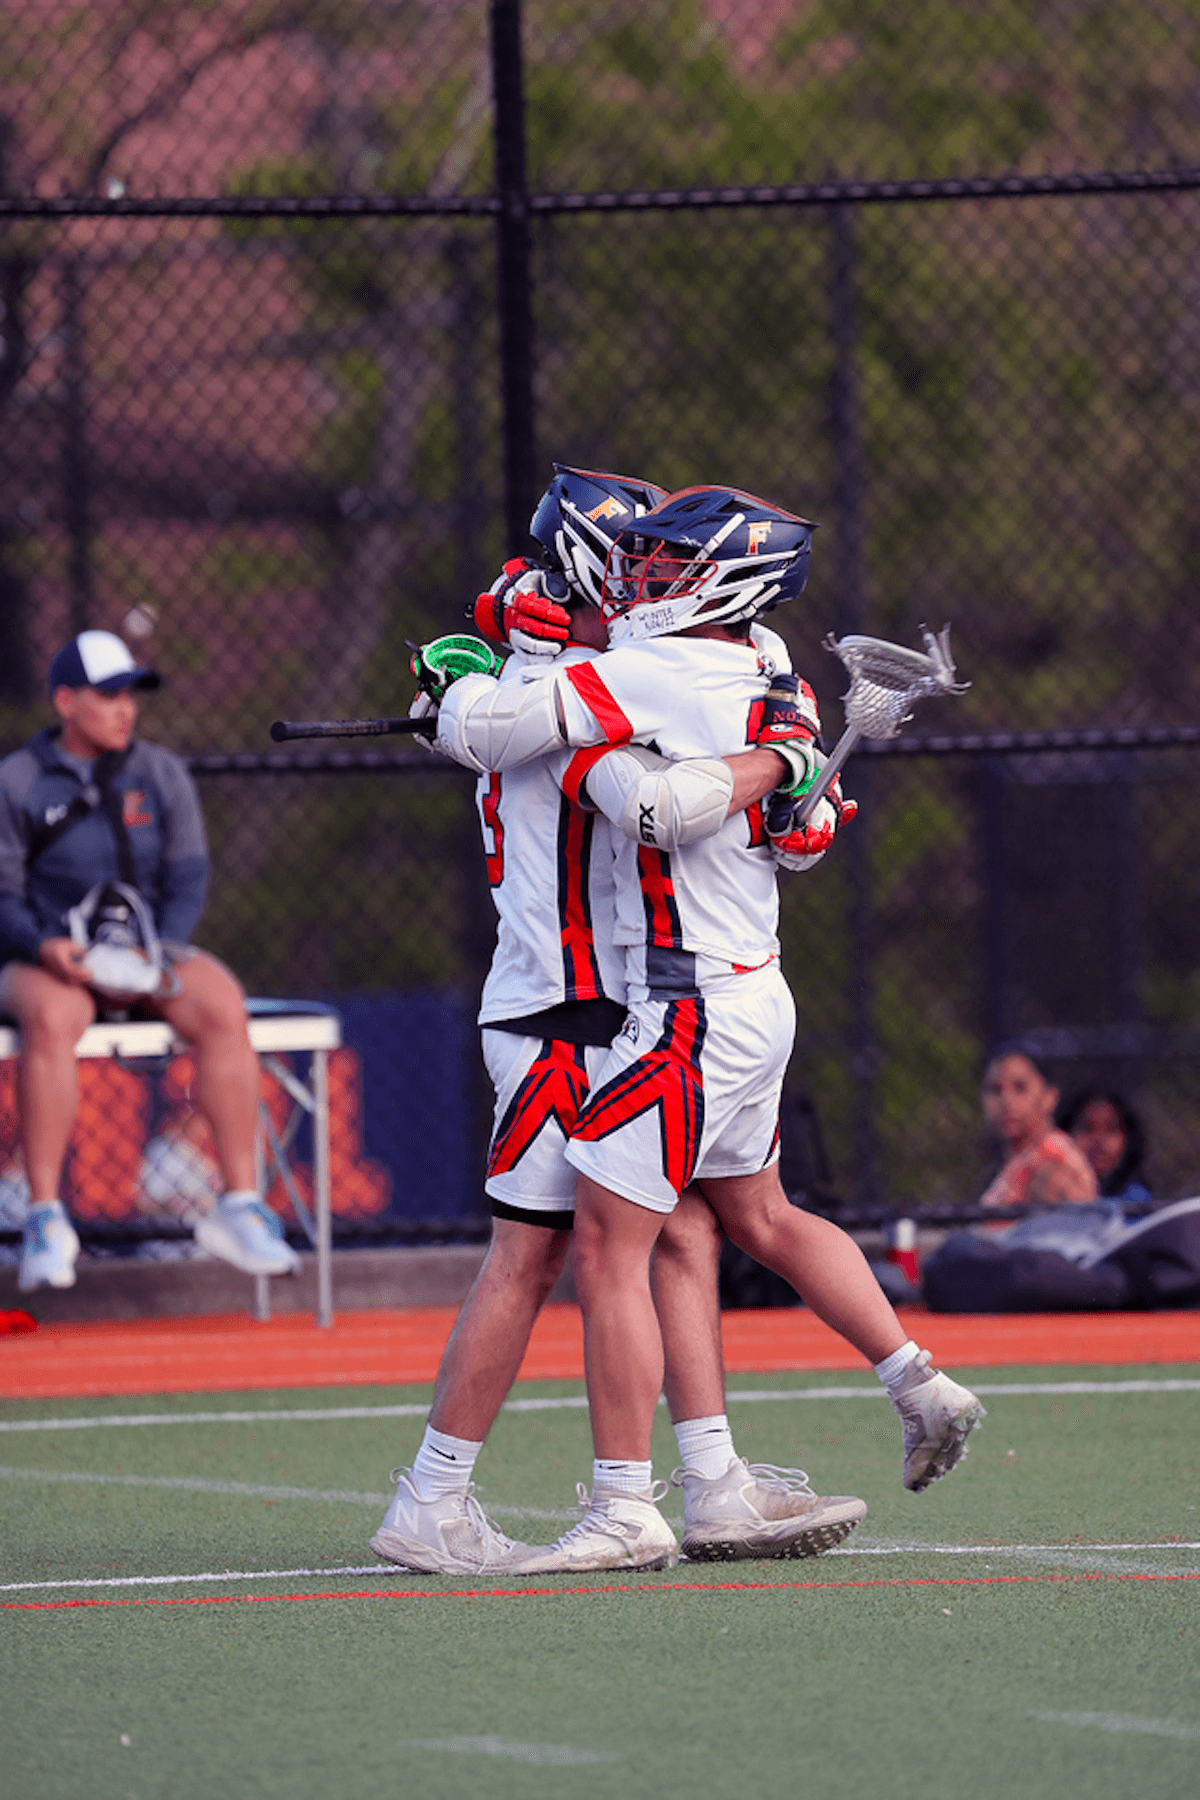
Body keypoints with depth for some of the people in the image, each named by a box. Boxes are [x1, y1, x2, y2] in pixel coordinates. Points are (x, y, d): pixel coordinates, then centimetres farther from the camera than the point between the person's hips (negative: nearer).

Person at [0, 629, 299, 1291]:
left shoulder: (163, 775, 10)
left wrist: (153, 956, -14)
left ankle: (240, 1205, -26)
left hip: (151, 951, 3)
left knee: (222, 1005, -29)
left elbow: (187, 880, 5)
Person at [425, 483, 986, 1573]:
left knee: (609, 1248, -5)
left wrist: (465, 678, 5)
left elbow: (473, 733, -18)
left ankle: (624, 1504, -3)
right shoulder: (769, 671, 5)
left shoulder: (645, 681, -19)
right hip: (758, 995, 9)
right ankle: (926, 1390, 28)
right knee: (760, 1217, 25)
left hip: (690, 1019, -9)